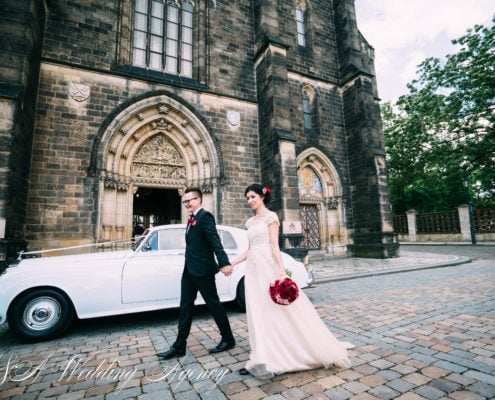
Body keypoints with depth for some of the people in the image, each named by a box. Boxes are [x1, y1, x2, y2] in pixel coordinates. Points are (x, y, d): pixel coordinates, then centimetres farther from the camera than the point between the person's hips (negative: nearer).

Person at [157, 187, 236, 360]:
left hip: (203, 270, -9)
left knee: (214, 304, 5)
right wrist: (188, 267, 18)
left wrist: (224, 263, -35)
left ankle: (228, 339, 23)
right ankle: (179, 346, 23)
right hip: (189, 270, 9)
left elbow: (215, 241, -25)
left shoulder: (205, 216, -13)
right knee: (185, 307, 12)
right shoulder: (192, 219, 15)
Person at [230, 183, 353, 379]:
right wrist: (232, 263, 13)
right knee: (258, 313, 11)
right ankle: (261, 359, 23)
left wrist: (282, 271, -20)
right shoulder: (250, 222, 15)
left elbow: (275, 246, -12)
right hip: (253, 269, 7)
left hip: (268, 267, -7)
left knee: (279, 310, -2)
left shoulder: (270, 216, -5)